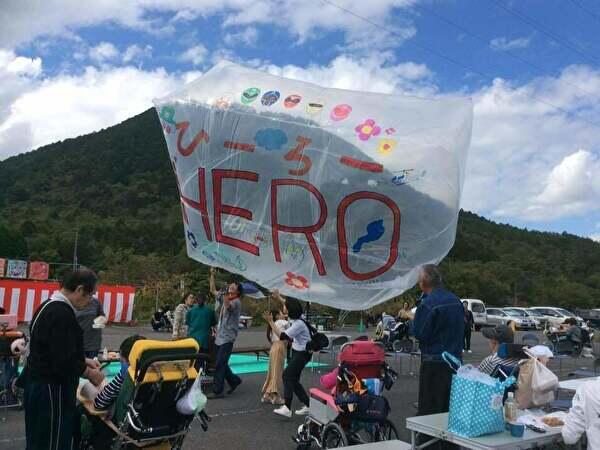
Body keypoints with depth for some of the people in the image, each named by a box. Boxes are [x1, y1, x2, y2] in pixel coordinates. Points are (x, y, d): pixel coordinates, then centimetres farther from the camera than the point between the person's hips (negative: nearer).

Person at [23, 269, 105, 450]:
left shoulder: (49, 306, 9)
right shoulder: (62, 314, -24)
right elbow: (64, 362, -25)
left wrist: (84, 360, 16)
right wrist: (90, 373, -9)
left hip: (39, 384, 11)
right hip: (52, 389, -10)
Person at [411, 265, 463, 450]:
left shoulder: (427, 304, -16)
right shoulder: (456, 300, 8)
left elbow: (419, 333, -15)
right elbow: (463, 328, 17)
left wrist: (411, 317, 0)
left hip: (434, 363, -8)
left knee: (429, 408, -1)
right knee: (451, 407, 15)